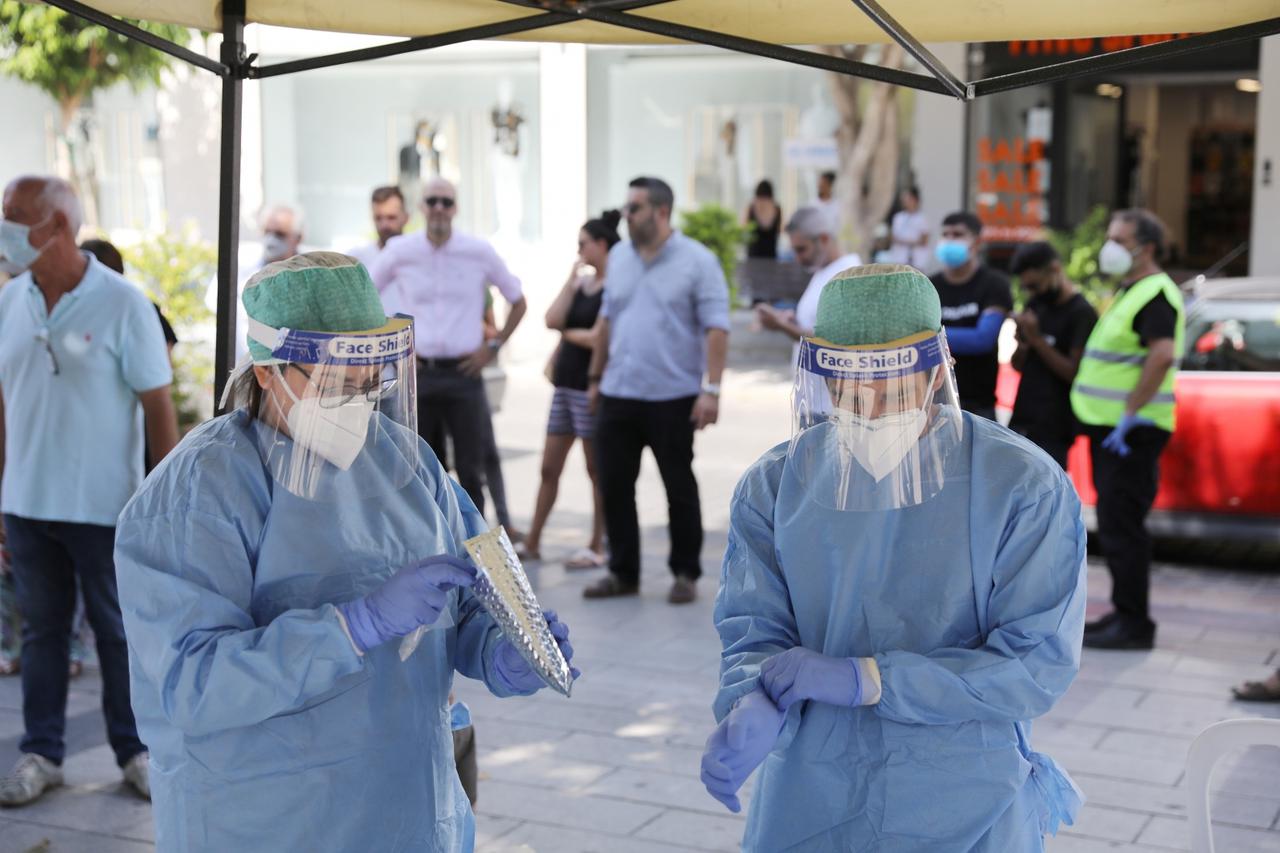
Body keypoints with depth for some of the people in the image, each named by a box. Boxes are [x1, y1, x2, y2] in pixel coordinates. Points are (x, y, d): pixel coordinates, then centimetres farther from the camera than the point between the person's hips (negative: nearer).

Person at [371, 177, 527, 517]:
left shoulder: (479, 252, -1)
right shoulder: (400, 251, 0)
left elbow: (518, 302, 11)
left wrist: (493, 347, 3)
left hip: (464, 373, -1)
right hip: (418, 372, 1)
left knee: (470, 470, 0)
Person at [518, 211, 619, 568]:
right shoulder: (582, 282, 12)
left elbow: (601, 338, -20)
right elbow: (553, 320, 0)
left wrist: (568, 333, -3)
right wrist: (571, 280, -2)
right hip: (565, 383, 8)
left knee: (597, 470, 3)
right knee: (549, 468, 11)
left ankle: (597, 547, 13)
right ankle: (532, 542, 18)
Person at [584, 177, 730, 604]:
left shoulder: (697, 261, -7)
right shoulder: (619, 256, 10)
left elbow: (716, 328, -12)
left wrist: (711, 389, -19)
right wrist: (595, 376, 16)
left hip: (672, 397, -5)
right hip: (618, 394, 5)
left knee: (679, 488, 5)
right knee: (614, 486, 7)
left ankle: (685, 573, 17)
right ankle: (622, 572, 19)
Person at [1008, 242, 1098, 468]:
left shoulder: (1082, 313, -10)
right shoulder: (1036, 304, 12)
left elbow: (1075, 372, -15)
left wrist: (1037, 339, -19)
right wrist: (1022, 346, -4)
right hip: (1021, 419, 7)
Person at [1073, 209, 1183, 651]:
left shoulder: (1155, 293, -14)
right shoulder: (1130, 291, 19)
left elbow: (1163, 354, -28)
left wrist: (1129, 414, -26)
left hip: (1129, 431, -10)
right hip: (1109, 428, 10)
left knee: (1120, 524, -8)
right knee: (1116, 523, 14)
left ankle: (1133, 624, -4)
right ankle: (1125, 612, 23)